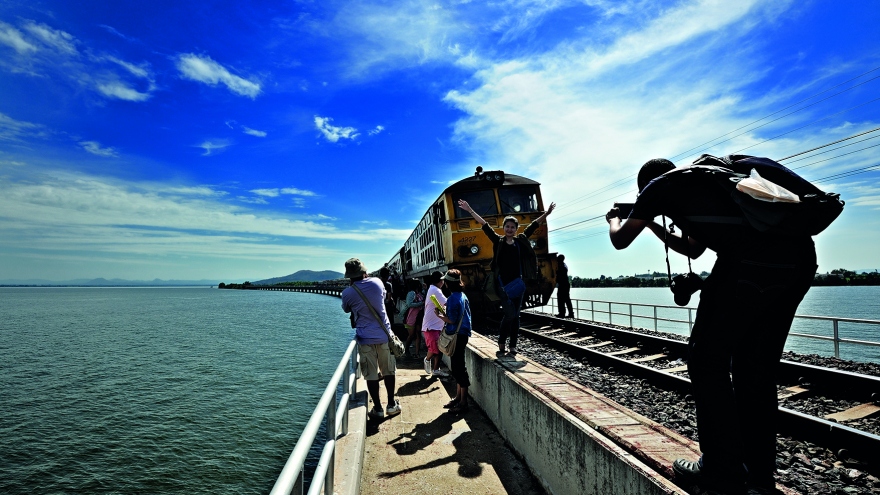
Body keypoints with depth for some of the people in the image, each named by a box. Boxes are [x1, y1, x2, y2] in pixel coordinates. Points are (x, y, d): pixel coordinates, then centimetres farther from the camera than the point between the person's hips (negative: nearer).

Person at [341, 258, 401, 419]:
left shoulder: (348, 293, -9)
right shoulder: (377, 283, -4)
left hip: (365, 338, -2)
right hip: (384, 335, 2)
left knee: (371, 375, 8)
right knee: (388, 371, 15)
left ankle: (378, 408, 16)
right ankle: (392, 404, 24)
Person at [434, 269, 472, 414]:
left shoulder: (453, 298, -18)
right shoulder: (463, 296, 10)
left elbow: (452, 320, -19)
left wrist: (439, 315, -6)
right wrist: (445, 311, 14)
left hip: (457, 336, -10)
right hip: (463, 334, 10)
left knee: (458, 369, -1)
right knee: (457, 368, 17)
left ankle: (463, 403, 8)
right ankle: (458, 398, 28)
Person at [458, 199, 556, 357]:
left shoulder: (521, 240, 9)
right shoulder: (498, 241, 2)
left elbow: (534, 225, 17)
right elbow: (484, 225, -2)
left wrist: (547, 213, 20)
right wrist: (470, 211, -4)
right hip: (503, 283, -3)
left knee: (515, 315, 6)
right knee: (510, 313, -11)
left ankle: (513, 347, 13)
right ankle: (501, 343, 9)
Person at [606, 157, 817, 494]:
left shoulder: (660, 185, 14)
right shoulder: (707, 178, 35)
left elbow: (620, 240, 22)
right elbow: (693, 249, 43)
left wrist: (615, 219, 42)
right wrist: (656, 227, 49)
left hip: (751, 259, -8)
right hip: (799, 255, 8)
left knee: (707, 361, 5)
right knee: (756, 367, 18)